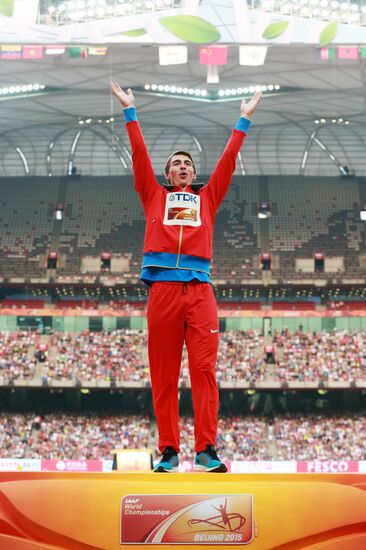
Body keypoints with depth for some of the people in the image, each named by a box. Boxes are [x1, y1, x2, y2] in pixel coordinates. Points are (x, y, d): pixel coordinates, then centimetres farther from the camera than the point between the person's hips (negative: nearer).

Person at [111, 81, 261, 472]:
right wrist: (130, 111, 20)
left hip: (200, 288, 1)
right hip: (162, 287, 0)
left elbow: (228, 158, 23)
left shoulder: (207, 197, 23)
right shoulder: (154, 196, 21)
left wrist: (243, 120, 26)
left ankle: (206, 449, -9)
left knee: (204, 370, -8)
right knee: (163, 376, -1)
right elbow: (139, 154, 19)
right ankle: (168, 450, 2)